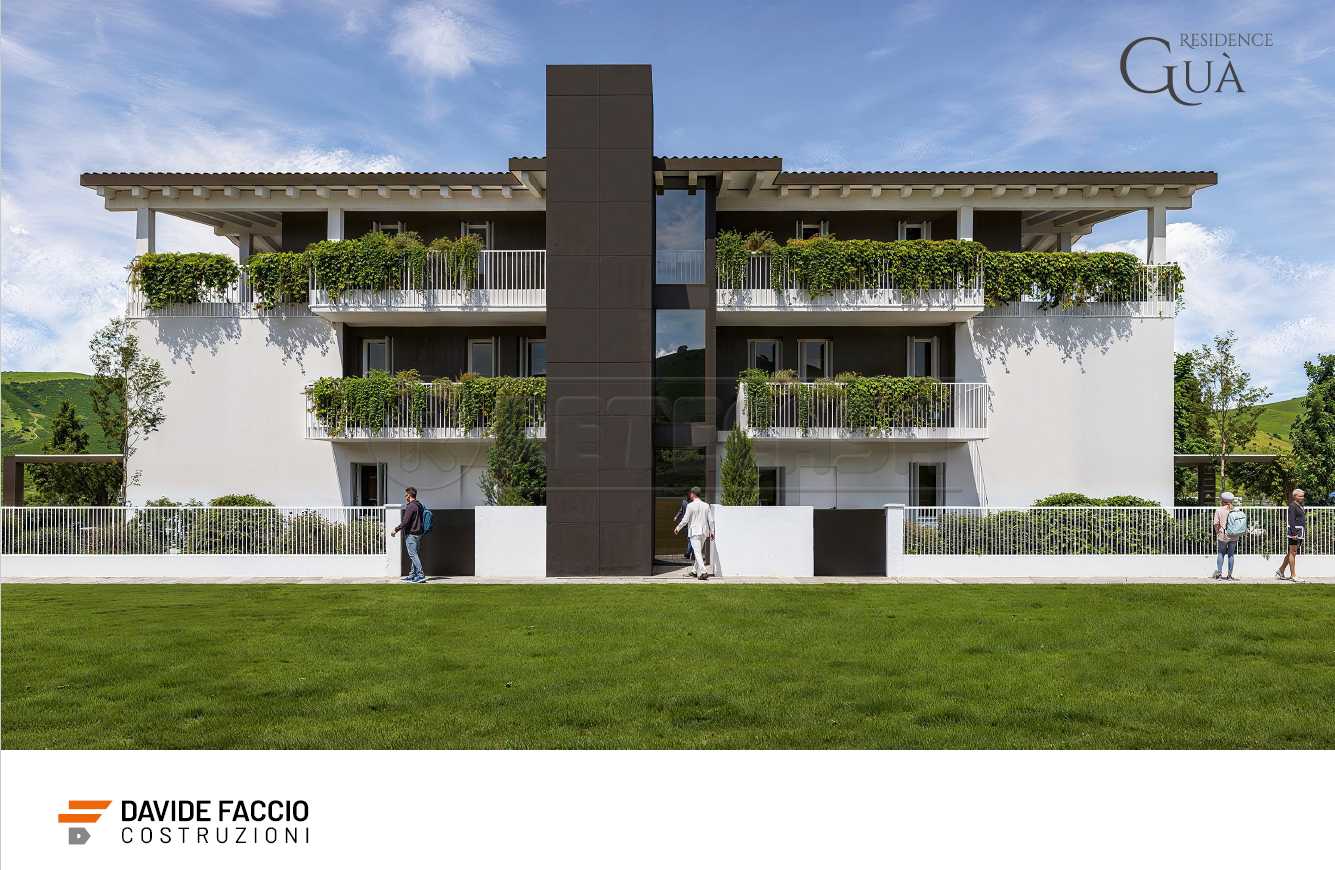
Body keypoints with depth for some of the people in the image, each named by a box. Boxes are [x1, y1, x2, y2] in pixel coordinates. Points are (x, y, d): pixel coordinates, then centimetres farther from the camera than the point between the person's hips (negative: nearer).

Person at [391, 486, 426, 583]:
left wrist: (396, 530, -11)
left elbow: (405, 522, -19)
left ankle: (421, 575, -12)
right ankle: (413, 575, 19)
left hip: (411, 534, -9)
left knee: (413, 555, -8)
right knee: (414, 555, 14)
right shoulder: (419, 505, 13)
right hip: (418, 533, 9)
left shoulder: (410, 506, -15)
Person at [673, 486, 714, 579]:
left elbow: (685, 520, -8)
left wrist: (678, 527, 8)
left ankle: (703, 572, -20)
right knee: (699, 552, 19)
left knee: (698, 553, -8)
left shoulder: (690, 506, -9)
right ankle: (696, 571, 28)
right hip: (704, 532, 6)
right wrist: (711, 531, 13)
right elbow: (711, 520, 5)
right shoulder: (706, 505, 6)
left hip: (694, 531, -6)